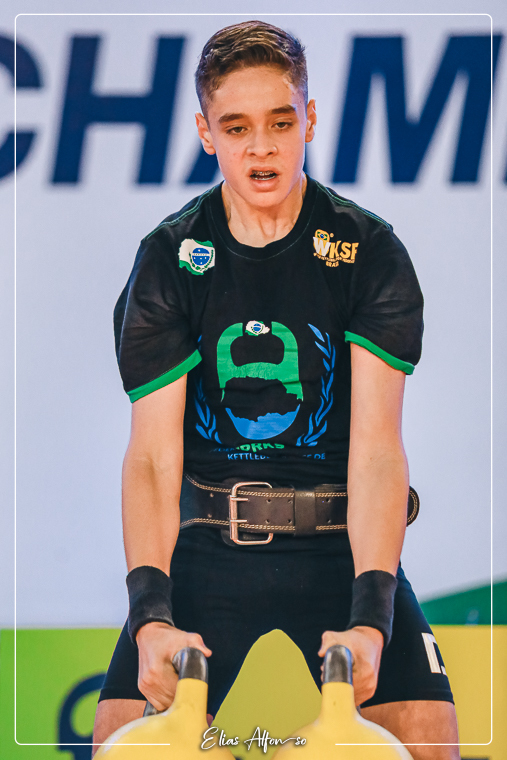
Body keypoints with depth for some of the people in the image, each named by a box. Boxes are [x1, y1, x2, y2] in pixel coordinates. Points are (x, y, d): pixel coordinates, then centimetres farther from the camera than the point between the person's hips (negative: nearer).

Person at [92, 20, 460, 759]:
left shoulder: (370, 251, -3)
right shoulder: (169, 260, 1)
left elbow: (376, 441, -13)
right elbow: (153, 452, -7)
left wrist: (370, 616, -26)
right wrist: (151, 614, -23)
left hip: (338, 537, -1)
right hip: (207, 542, 1)